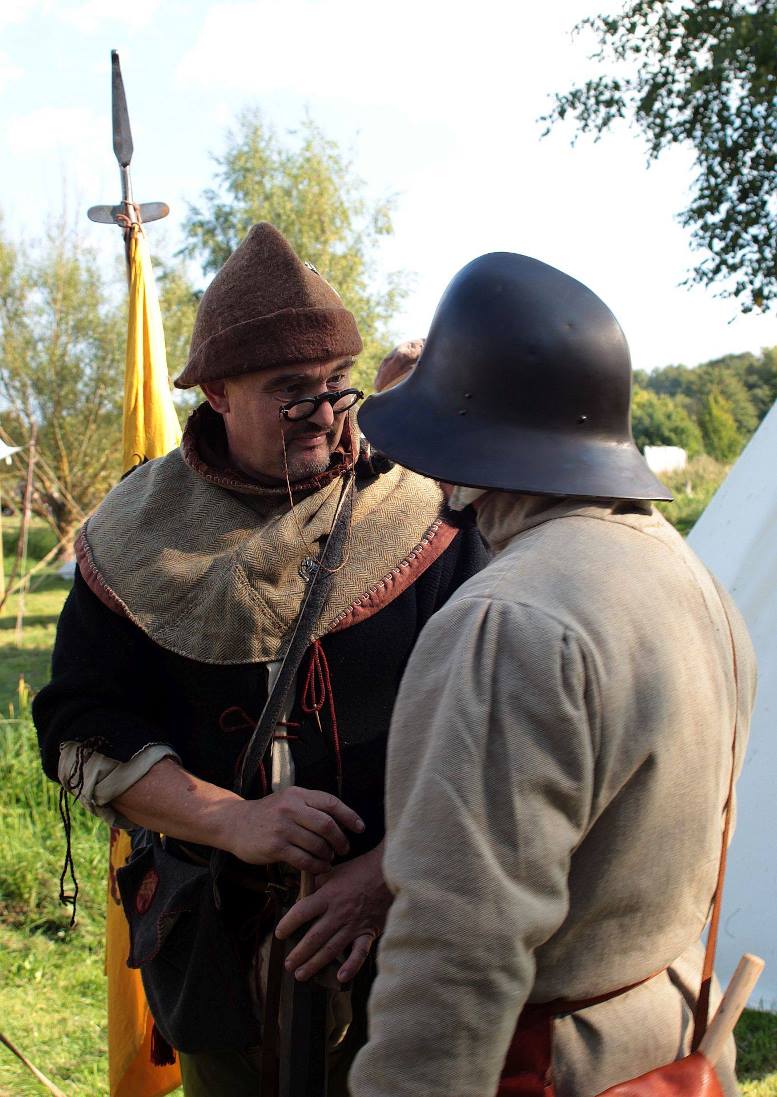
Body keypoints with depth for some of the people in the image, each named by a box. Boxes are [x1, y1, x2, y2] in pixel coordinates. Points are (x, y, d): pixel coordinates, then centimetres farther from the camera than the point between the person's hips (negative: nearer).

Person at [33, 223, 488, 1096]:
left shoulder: (420, 517, -8)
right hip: (214, 937, 2)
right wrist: (234, 821, -16)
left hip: (393, 923, -1)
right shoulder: (137, 535, -2)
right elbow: (83, 733, -3)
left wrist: (389, 871, -17)